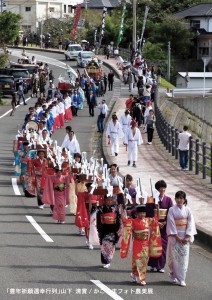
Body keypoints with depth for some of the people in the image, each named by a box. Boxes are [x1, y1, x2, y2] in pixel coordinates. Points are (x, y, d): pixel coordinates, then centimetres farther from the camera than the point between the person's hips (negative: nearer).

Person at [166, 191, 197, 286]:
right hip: (174, 236, -1)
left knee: (184, 257, -2)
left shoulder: (187, 210, 2)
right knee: (174, 256, 0)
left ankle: (182, 279, 1)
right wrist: (177, 237, -12)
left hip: (185, 237, 1)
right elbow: (171, 224, -7)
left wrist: (187, 237, -10)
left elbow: (190, 223, -1)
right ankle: (173, 276, 14)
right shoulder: (172, 210, -3)